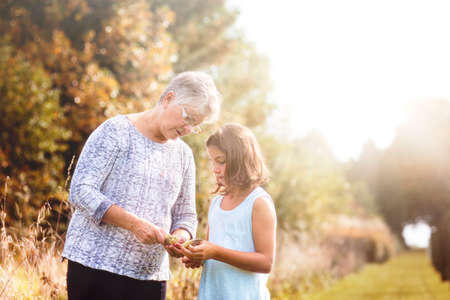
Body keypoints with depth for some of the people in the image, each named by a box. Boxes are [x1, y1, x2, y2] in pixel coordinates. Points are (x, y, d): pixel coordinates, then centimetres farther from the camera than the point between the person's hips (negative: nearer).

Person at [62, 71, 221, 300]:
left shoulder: (183, 155, 14)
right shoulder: (116, 132, -5)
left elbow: (185, 214, 19)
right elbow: (81, 191, -13)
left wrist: (181, 236, -6)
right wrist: (134, 223, -21)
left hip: (151, 275, 5)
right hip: (95, 266, -5)